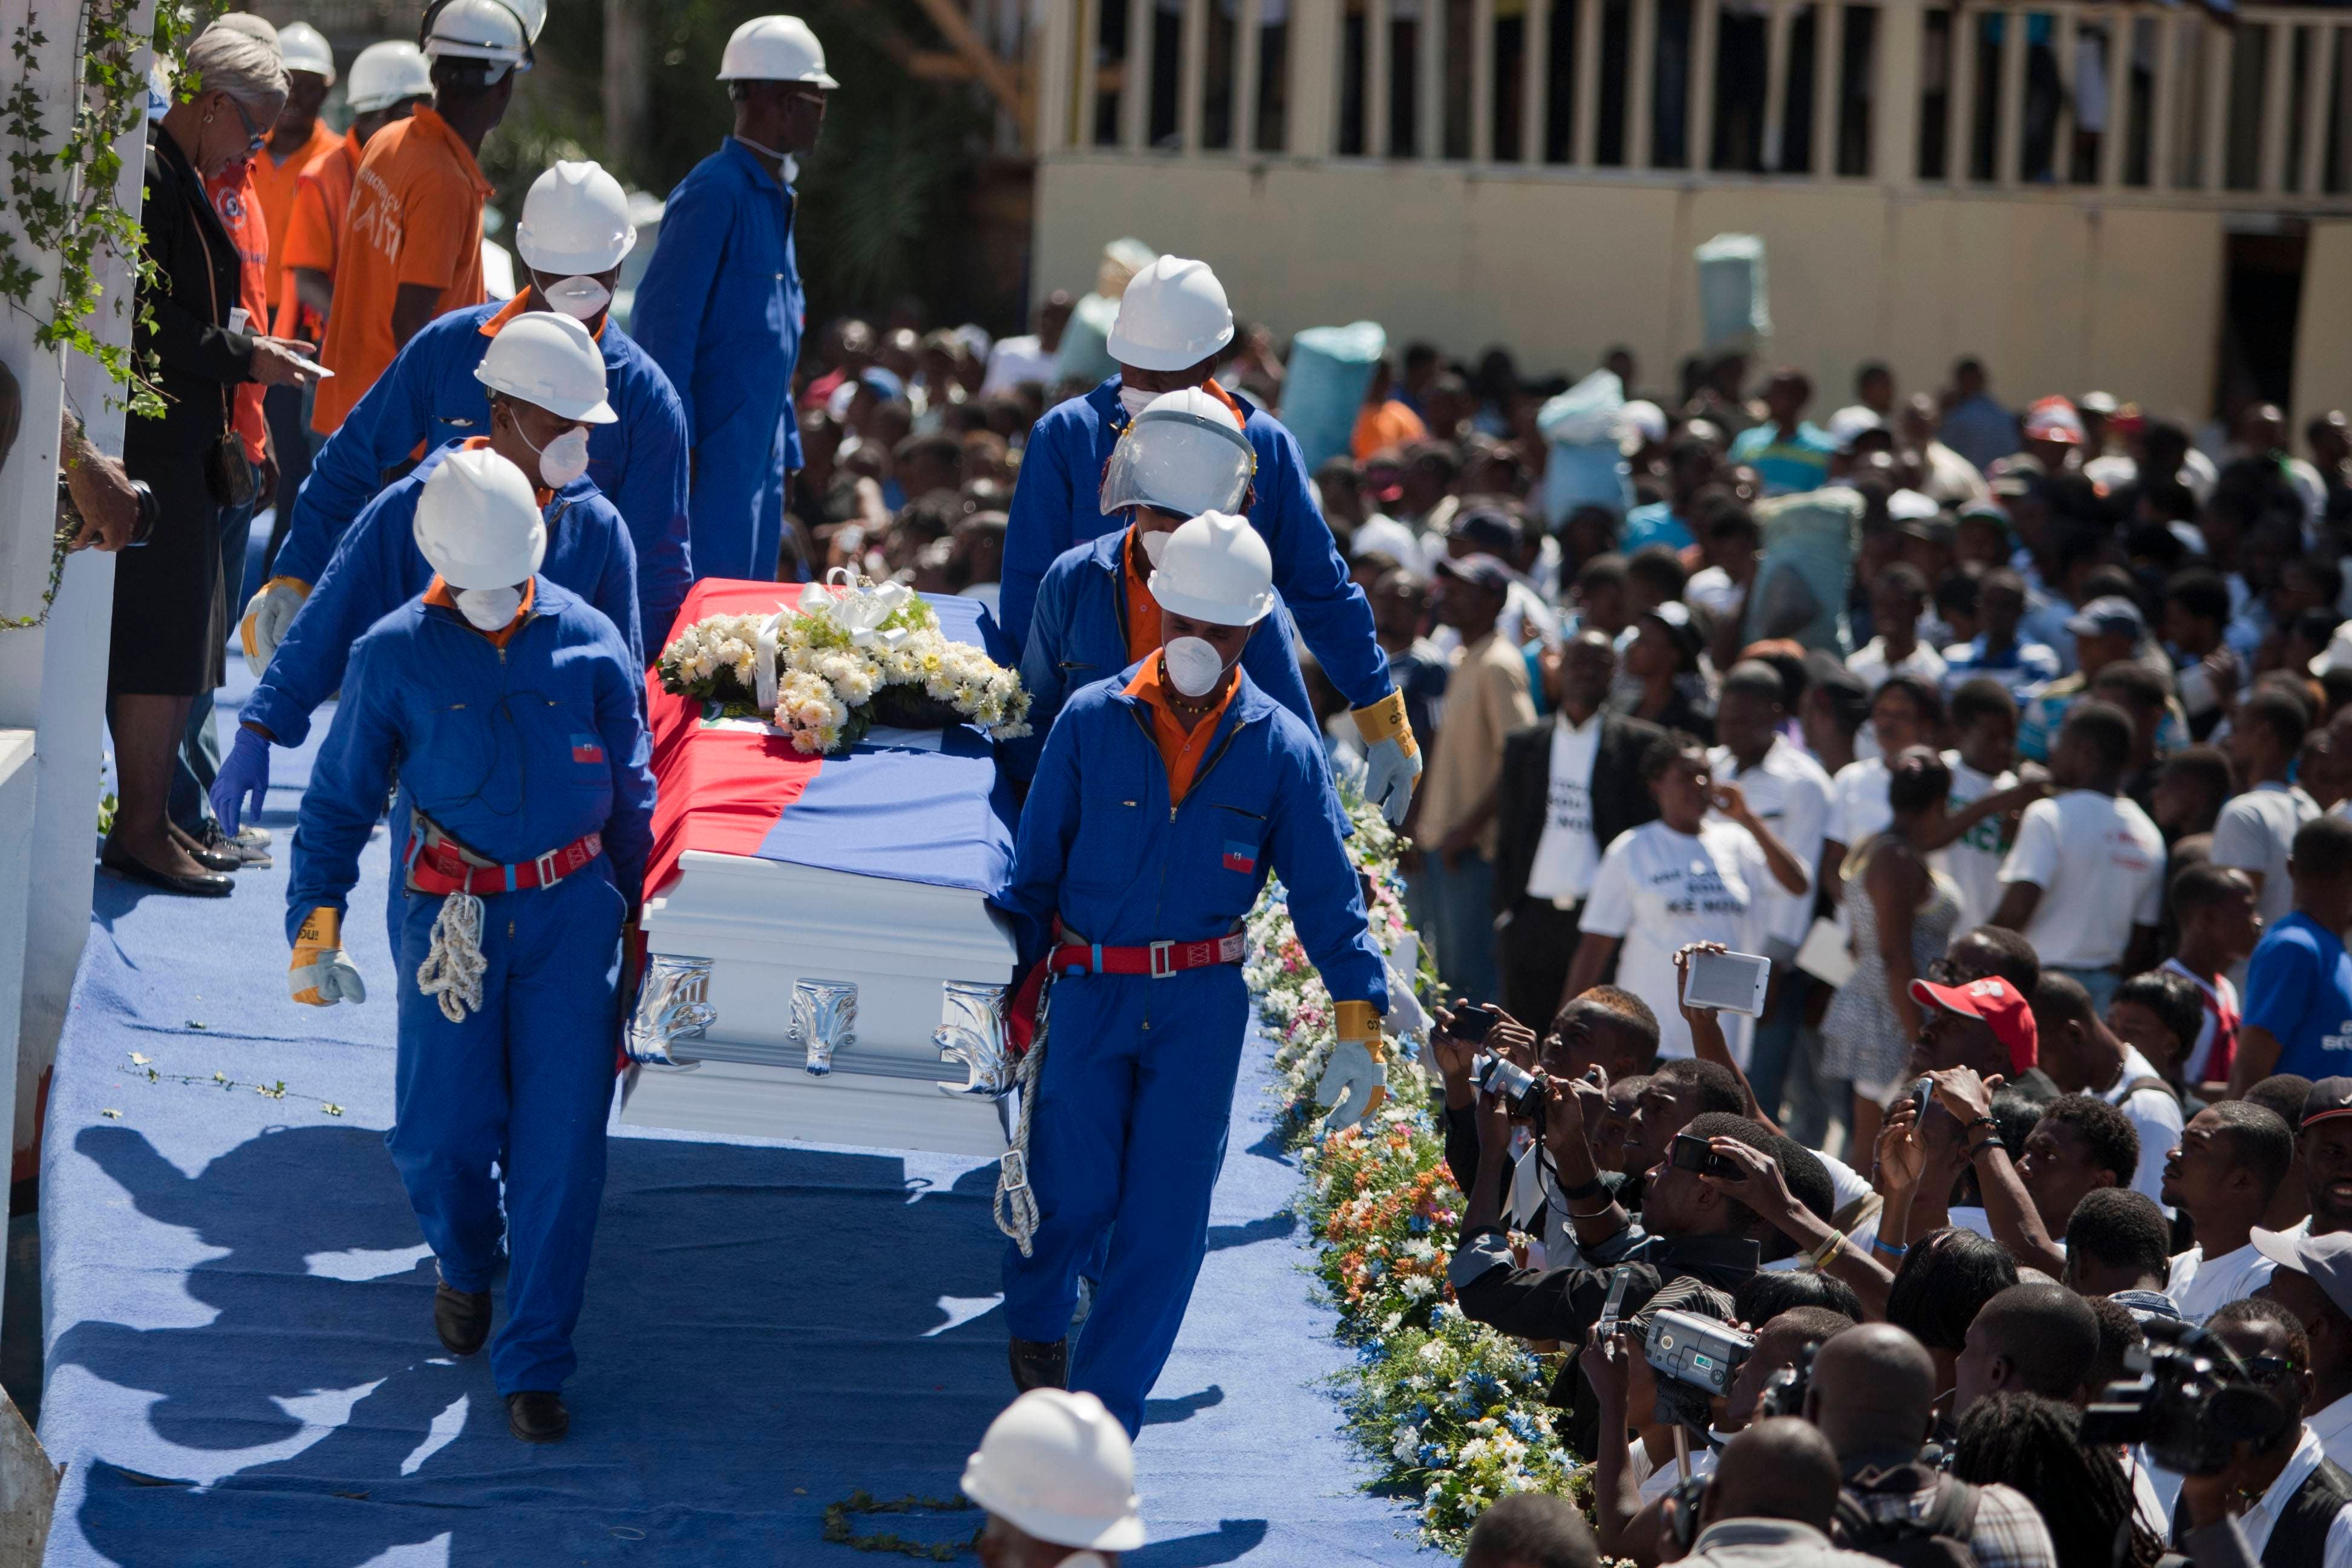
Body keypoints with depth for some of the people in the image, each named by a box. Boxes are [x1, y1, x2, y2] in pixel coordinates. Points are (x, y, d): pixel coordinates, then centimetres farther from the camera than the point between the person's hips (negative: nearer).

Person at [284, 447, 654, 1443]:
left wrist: (627, 913, 15)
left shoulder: (587, 644, -1)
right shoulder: (395, 657, -3)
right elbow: (338, 801, 3)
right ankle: (465, 1266, 34)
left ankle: (535, 1362, 6)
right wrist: (315, 924, -3)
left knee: (561, 1142, -4)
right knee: (442, 1134, -1)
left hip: (571, 912, 0)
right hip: (454, 915, 0)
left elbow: (631, 793, 11)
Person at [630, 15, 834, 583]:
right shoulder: (716, 191, -13)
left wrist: (787, 450, 20)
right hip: (713, 451, -9)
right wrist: (675, 443, -20)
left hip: (758, 456, 9)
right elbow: (663, 319, -17)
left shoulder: (776, 196, 16)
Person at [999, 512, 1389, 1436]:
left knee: (1167, 1219, -3)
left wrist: (1360, 1029, -6)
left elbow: (1329, 894, 0)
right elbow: (1035, 868, 6)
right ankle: (1035, 1324, 34)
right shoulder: (1092, 721, -2)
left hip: (1204, 1006, 0)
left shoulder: (1280, 747, -1)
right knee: (1074, 1195, 0)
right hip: (1089, 989, 0)